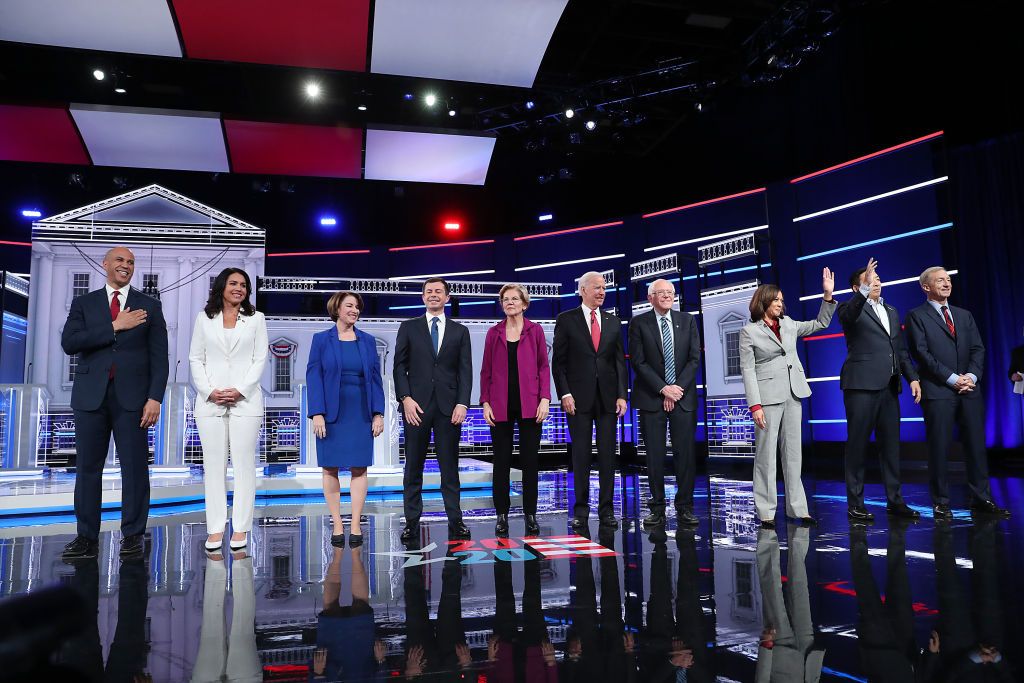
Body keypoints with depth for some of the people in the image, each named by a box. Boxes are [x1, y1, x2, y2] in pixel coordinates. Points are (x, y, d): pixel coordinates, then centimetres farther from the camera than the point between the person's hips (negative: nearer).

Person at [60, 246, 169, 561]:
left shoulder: (150, 307, 9)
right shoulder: (83, 304, 12)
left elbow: (159, 356, 3)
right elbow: (69, 343, -4)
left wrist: (155, 398, -8)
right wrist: (115, 326, -11)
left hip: (132, 397, -1)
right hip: (91, 396, 2)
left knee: (135, 467, 0)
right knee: (87, 467, 4)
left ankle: (132, 535, 9)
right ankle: (87, 537, 14)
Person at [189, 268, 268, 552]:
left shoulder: (256, 319, 9)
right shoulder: (204, 318, 12)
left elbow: (260, 359, 3)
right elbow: (195, 358, 9)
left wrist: (240, 390, -9)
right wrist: (209, 391, -6)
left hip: (245, 400, -1)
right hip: (210, 400, 1)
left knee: (244, 464, -1)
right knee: (213, 465, 3)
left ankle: (241, 528, 6)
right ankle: (215, 528, 10)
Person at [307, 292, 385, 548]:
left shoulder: (367, 341, 9)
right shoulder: (321, 340, 3)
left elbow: (376, 378, 8)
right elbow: (313, 377, -1)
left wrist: (378, 413, 1)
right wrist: (317, 413, -10)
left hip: (361, 414, 1)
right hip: (332, 414, -1)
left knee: (359, 469, 1)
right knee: (330, 469, 2)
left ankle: (356, 526, 9)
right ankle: (337, 525, 13)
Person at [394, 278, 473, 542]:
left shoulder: (460, 331, 11)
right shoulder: (409, 328, 9)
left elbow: (465, 370, 5)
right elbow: (399, 366, 5)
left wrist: (462, 403, -7)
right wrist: (405, 398, -8)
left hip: (449, 406, 0)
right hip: (416, 405, 0)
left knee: (449, 466, 5)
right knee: (413, 467, 4)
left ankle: (455, 521, 13)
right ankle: (412, 523, 12)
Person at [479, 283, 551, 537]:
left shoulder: (535, 331, 5)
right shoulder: (494, 333, 7)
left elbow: (544, 366, 4)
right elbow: (486, 370, 7)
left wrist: (545, 398, -6)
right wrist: (485, 402, -1)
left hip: (529, 405, -1)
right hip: (501, 406, 1)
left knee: (530, 460, 3)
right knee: (502, 461, 5)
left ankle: (530, 515, 14)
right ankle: (502, 515, 15)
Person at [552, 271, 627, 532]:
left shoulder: (613, 322, 12)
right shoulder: (566, 320, 2)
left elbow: (620, 361, 10)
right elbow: (557, 361, 0)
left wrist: (621, 395, 1)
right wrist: (564, 394, -10)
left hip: (608, 397, 3)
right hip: (578, 398, -3)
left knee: (608, 455, 4)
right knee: (581, 455, 2)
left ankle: (606, 511, 13)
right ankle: (581, 511, 12)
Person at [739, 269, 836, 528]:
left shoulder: (789, 324, 14)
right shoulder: (749, 332, -2)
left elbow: (820, 324, 25)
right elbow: (747, 370, -7)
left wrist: (828, 296, 12)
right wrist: (755, 406, -14)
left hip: (793, 395, 6)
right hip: (768, 396, -5)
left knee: (793, 451, 8)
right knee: (766, 453, -3)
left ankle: (797, 507, 14)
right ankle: (766, 511, 3)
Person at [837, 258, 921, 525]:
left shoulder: (892, 312, 21)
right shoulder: (851, 309, 1)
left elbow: (901, 350, 21)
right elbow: (848, 315, -25)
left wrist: (913, 377, 10)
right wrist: (865, 290, -38)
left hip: (889, 387, 7)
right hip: (861, 385, -7)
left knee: (891, 445, 11)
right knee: (857, 445, -2)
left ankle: (894, 501, 20)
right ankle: (855, 504, 4)